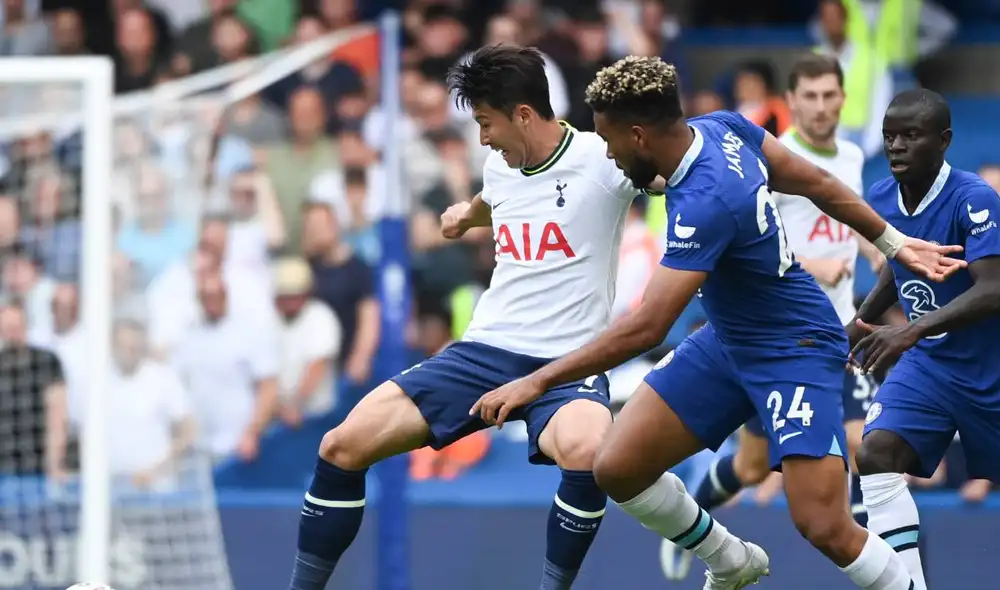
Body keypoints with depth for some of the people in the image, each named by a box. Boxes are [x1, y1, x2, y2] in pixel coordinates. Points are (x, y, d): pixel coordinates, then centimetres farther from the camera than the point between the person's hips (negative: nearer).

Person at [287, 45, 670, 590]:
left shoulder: (601, 158, -10)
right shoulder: (500, 166, 10)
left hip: (566, 363, -6)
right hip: (482, 353, 6)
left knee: (585, 453, -40)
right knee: (342, 447, -7)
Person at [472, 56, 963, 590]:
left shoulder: (705, 202, -32)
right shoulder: (722, 127, -7)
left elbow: (646, 329, -34)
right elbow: (819, 184, 6)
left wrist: (538, 382, -31)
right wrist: (893, 242, 19)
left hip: (794, 350, -9)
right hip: (729, 340, 9)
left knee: (825, 527, -20)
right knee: (617, 469, 1)